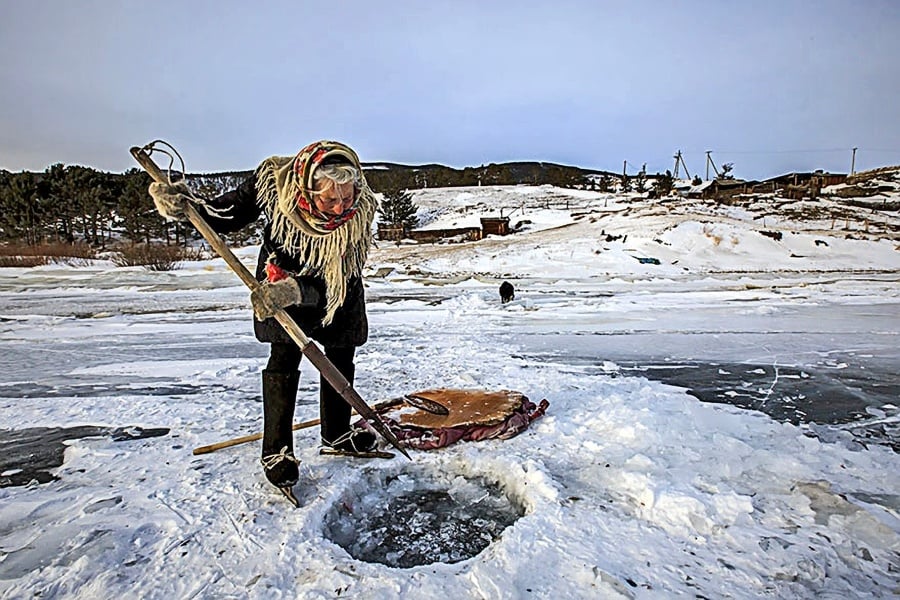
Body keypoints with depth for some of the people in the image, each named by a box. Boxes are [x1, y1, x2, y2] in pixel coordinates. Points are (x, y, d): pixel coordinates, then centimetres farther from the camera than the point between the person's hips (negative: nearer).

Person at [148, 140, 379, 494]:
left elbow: (338, 283, -33)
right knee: (285, 356, -9)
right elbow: (229, 216, -16)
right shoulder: (273, 180, -32)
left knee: (341, 358, 8)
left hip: (336, 284, 2)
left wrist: (294, 292, -49)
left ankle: (336, 434, 29)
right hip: (281, 274, -1)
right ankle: (276, 451, 6)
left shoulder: (360, 209, -34)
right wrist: (184, 206, -34)